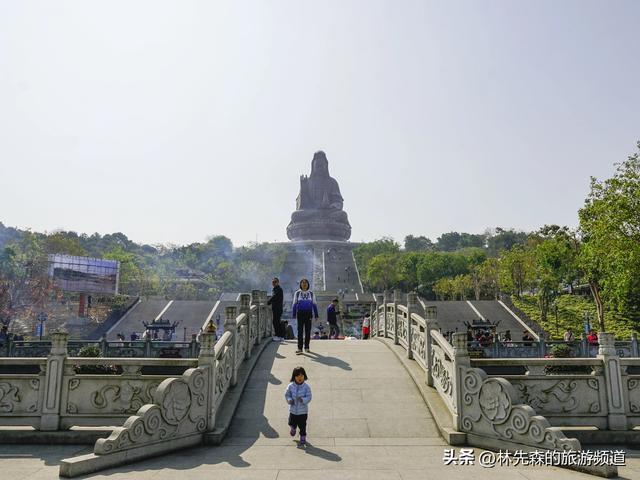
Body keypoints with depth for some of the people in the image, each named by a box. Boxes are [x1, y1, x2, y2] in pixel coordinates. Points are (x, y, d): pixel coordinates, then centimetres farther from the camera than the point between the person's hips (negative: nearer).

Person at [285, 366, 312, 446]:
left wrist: (303, 400, -30)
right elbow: (287, 395, 2)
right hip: (293, 410, 2)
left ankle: (303, 437, 31)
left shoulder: (306, 387, -14)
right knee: (292, 423, 14)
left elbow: (309, 397, -12)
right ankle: (293, 428, 50)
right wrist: (289, 400, -17)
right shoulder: (290, 386, -9)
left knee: (302, 425, 7)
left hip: (303, 411, -2)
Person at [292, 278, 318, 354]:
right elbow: (294, 304, 6)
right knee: (300, 330, -5)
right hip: (300, 313, -1)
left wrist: (316, 315, 5)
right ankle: (299, 348, -7)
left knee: (308, 330, 4)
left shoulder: (311, 293, 7)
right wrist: (294, 314, 1)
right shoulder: (297, 293, 5)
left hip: (308, 313, 1)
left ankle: (307, 347, 15)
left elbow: (314, 304, 9)